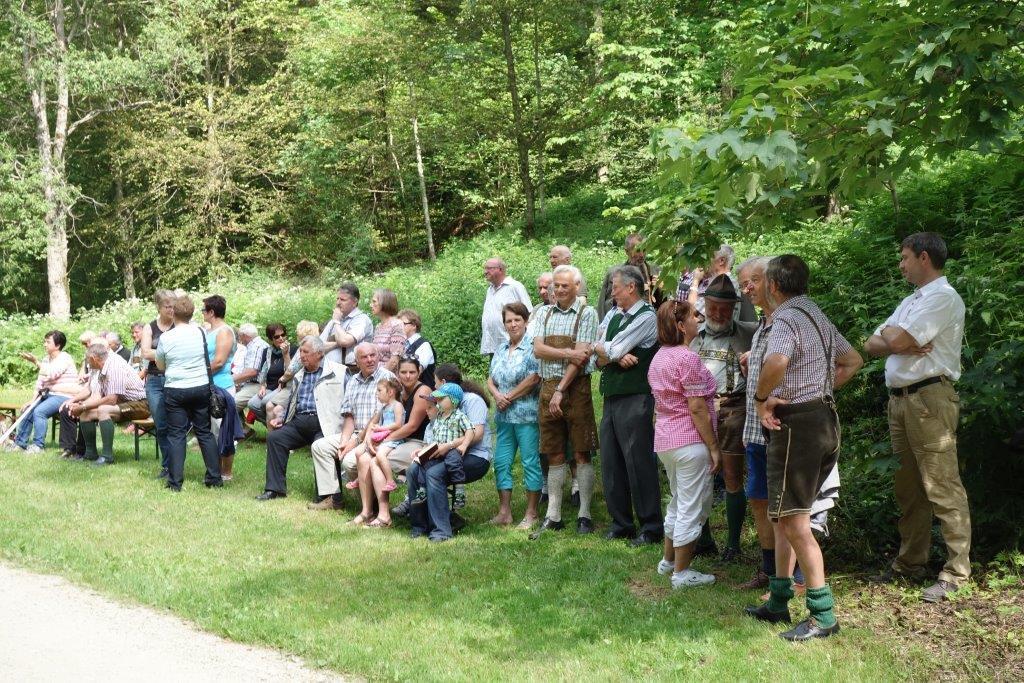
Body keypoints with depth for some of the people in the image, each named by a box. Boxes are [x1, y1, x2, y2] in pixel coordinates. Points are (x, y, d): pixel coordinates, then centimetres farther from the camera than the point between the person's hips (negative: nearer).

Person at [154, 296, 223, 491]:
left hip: (175, 390, -2)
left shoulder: (165, 338, -9)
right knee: (205, 432, 10)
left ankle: (175, 481, 3)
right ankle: (215, 478, 12)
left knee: (176, 434, 4)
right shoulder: (200, 332, -4)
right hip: (201, 387, 2)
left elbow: (160, 366, 5)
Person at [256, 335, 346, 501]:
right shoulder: (299, 374, 25)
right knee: (274, 437, -15)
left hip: (323, 424, -6)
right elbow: (291, 402, 30)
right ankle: (275, 488, -9)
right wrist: (282, 419, 11)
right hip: (299, 421, 6)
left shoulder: (338, 372, 4)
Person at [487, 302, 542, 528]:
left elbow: (534, 378, -15)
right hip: (504, 416, 8)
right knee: (501, 462, 7)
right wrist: (497, 395, -5)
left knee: (530, 462, -2)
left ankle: (531, 514, 5)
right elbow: (490, 380, 16)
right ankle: (504, 512, 14)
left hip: (526, 414, -7)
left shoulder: (532, 347, -7)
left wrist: (509, 397, -10)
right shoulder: (501, 350, 16)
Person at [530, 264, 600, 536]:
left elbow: (581, 357, -10)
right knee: (554, 455, 8)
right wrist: (568, 353, -15)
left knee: (582, 454, -2)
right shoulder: (544, 313, 12)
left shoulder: (586, 314, -2)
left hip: (575, 388, -4)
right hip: (548, 386, 4)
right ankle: (553, 516, 12)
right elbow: (538, 350, 0)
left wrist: (561, 391, -14)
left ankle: (584, 515, 4)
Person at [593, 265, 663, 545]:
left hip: (635, 399, -8)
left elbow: (612, 351, -14)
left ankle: (651, 527, 4)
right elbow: (600, 359, 8)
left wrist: (600, 347, 5)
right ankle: (621, 524, 20)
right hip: (611, 397, 8)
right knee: (611, 462, 10)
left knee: (639, 462, -5)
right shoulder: (612, 316, 16)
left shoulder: (647, 317, -8)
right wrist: (617, 356, -11)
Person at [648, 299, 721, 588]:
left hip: (665, 440, 9)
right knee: (692, 508, 0)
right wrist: (714, 447, -13)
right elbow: (697, 408, -18)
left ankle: (668, 560, 32)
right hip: (690, 442, -9)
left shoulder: (659, 357, 12)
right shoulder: (687, 359, -17)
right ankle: (682, 572, 7)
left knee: (678, 502, 23)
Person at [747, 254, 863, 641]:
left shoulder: (786, 319, -15)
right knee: (784, 514, 16)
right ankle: (778, 601, 21)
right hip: (825, 417, 10)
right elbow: (853, 361, 26)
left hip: (797, 423, -10)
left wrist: (761, 398, -19)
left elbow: (777, 362, -36)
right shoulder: (817, 316, 15)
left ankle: (822, 614, -4)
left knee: (793, 520, -6)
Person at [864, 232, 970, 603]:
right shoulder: (910, 302, 22)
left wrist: (890, 333, 5)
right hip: (900, 400, 10)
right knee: (908, 487, 14)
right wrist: (902, 344, -6)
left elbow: (898, 340, -19)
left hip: (929, 398, -10)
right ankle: (911, 562, 23)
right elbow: (872, 345, 15)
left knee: (942, 487, -9)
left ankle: (956, 573, -7)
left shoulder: (943, 298, -9)